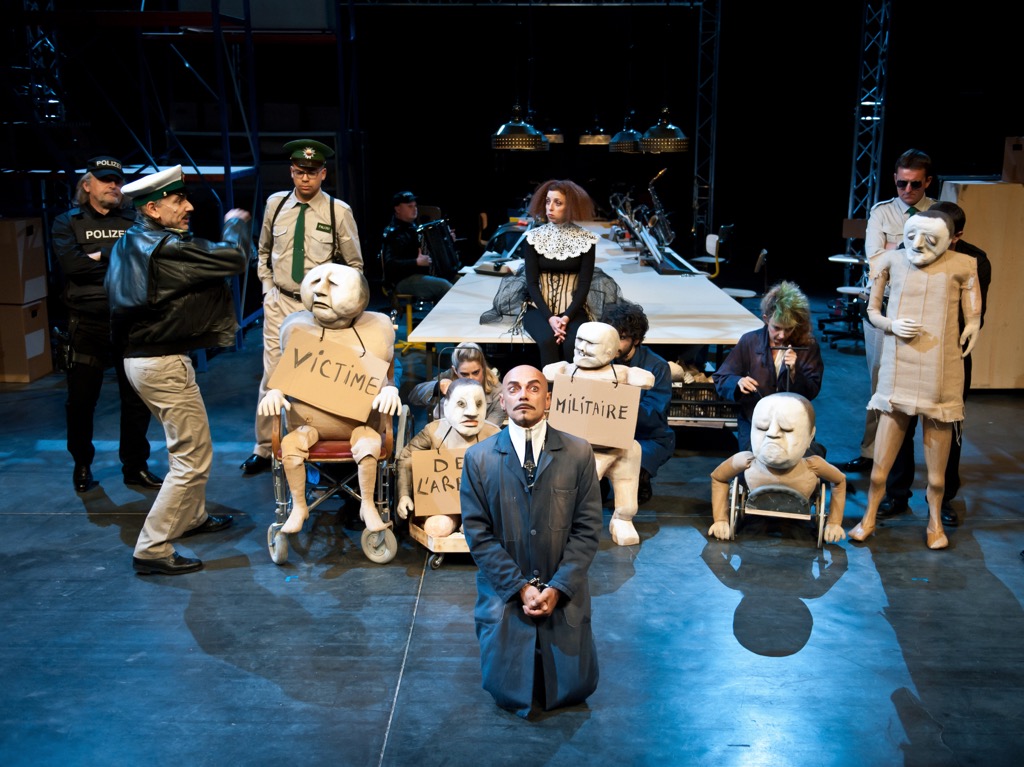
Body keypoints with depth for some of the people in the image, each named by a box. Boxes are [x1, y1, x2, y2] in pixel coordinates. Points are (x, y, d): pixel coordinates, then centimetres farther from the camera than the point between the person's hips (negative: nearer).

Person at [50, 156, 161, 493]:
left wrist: (100, 257, -12)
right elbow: (73, 265, -13)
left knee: (137, 399, 8)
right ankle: (82, 464, 27)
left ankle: (135, 466, 22)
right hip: (87, 324, -1)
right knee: (81, 400, 7)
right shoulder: (67, 223, 5)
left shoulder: (134, 221, 10)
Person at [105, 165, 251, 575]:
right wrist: (236, 223, -2)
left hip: (140, 354, 10)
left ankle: (192, 516, 42)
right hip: (164, 364, -10)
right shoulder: (166, 249, -22)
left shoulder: (128, 244, 8)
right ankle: (152, 550, 0)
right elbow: (234, 258, -22)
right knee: (193, 458, -4)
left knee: (190, 443, 25)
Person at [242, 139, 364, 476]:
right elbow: (264, 250, 19)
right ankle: (263, 449, 17)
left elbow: (354, 264, 4)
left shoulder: (339, 211, -7)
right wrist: (267, 287, 10)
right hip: (280, 302, 2)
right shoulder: (275, 203, 2)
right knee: (272, 376, 4)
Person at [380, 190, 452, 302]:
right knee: (445, 286, -26)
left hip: (420, 274, 10)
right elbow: (390, 264, -26)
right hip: (402, 281, -10)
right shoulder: (394, 233, -15)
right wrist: (417, 262, -31)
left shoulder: (411, 227, 15)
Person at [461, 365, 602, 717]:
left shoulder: (578, 453, -5)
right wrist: (521, 588, -13)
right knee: (509, 695, -1)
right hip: (504, 593, 0)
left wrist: (556, 589, -13)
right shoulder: (478, 458, -5)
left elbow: (587, 529, -5)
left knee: (574, 690, 3)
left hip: (564, 595, 1)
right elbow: (478, 534, -6)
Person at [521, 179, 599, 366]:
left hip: (573, 310, 0)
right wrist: (549, 317, -16)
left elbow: (584, 284, -3)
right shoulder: (533, 237, 0)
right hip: (540, 309, 0)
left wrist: (567, 317, -17)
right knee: (548, 340, -30)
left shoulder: (586, 239, -1)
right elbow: (531, 283, -3)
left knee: (573, 343, -30)